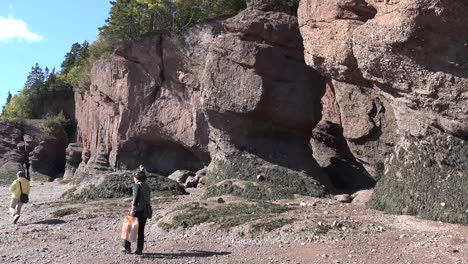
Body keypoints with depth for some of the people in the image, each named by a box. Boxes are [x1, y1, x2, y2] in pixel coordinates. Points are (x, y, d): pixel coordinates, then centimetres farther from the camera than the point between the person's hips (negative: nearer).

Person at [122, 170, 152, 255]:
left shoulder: (137, 185, -6)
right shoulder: (147, 187, 13)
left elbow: (136, 197, -17)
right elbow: (148, 199, 12)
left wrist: (133, 208, -19)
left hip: (138, 209, -6)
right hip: (145, 211, 6)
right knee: (141, 230, 10)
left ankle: (127, 247, 12)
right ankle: (139, 250, 10)